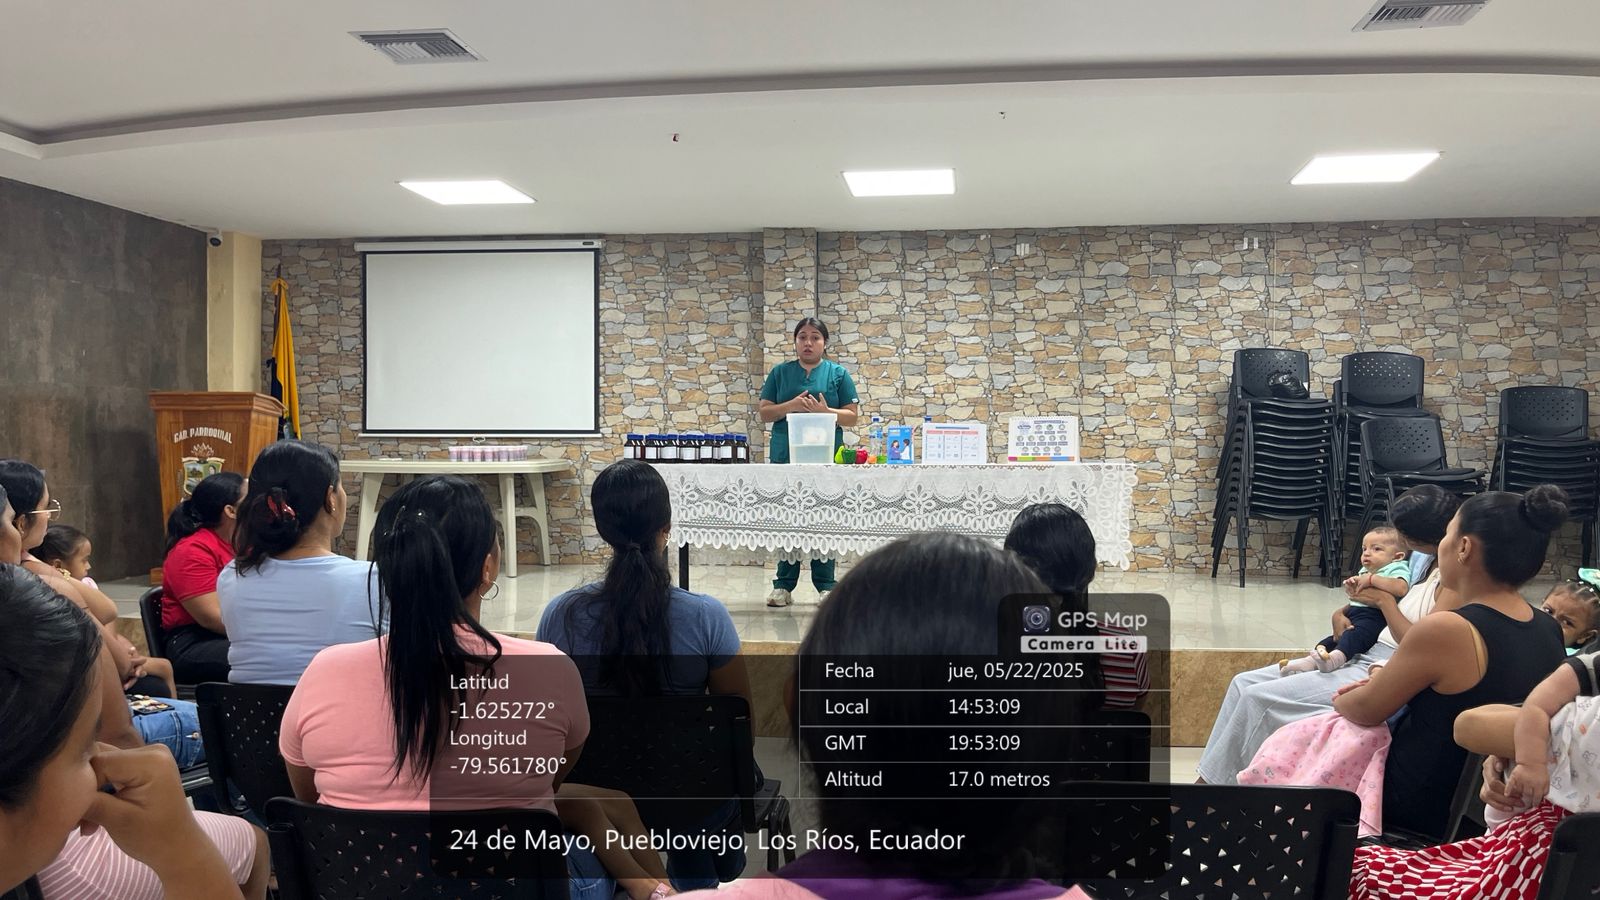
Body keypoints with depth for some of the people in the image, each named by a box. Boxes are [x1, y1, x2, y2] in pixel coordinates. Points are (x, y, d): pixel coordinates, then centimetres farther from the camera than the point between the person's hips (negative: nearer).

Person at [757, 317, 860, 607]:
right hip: (785, 455, 1)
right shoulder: (780, 373, 10)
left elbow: (852, 416, 3)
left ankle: (825, 586, 9)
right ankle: (784, 585, 10)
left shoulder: (838, 374, 7)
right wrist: (791, 405, -12)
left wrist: (825, 411, -14)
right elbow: (764, 412, 6)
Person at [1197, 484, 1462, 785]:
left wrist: (1385, 601, -13)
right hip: (1360, 657, 10)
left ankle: (1211, 782, -1)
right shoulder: (1425, 558, 11)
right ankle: (1207, 777, 3)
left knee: (1259, 698, -15)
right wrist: (1342, 612, 6)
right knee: (1244, 683, 1)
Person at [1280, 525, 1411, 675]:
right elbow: (1353, 595, 34)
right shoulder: (1364, 571, 25)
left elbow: (1401, 588, -25)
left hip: (1372, 616, -11)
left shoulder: (1397, 569, -2)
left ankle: (1335, 657, -58)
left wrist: (1372, 579, -20)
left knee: (1354, 635, -34)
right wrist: (1351, 587, 10)